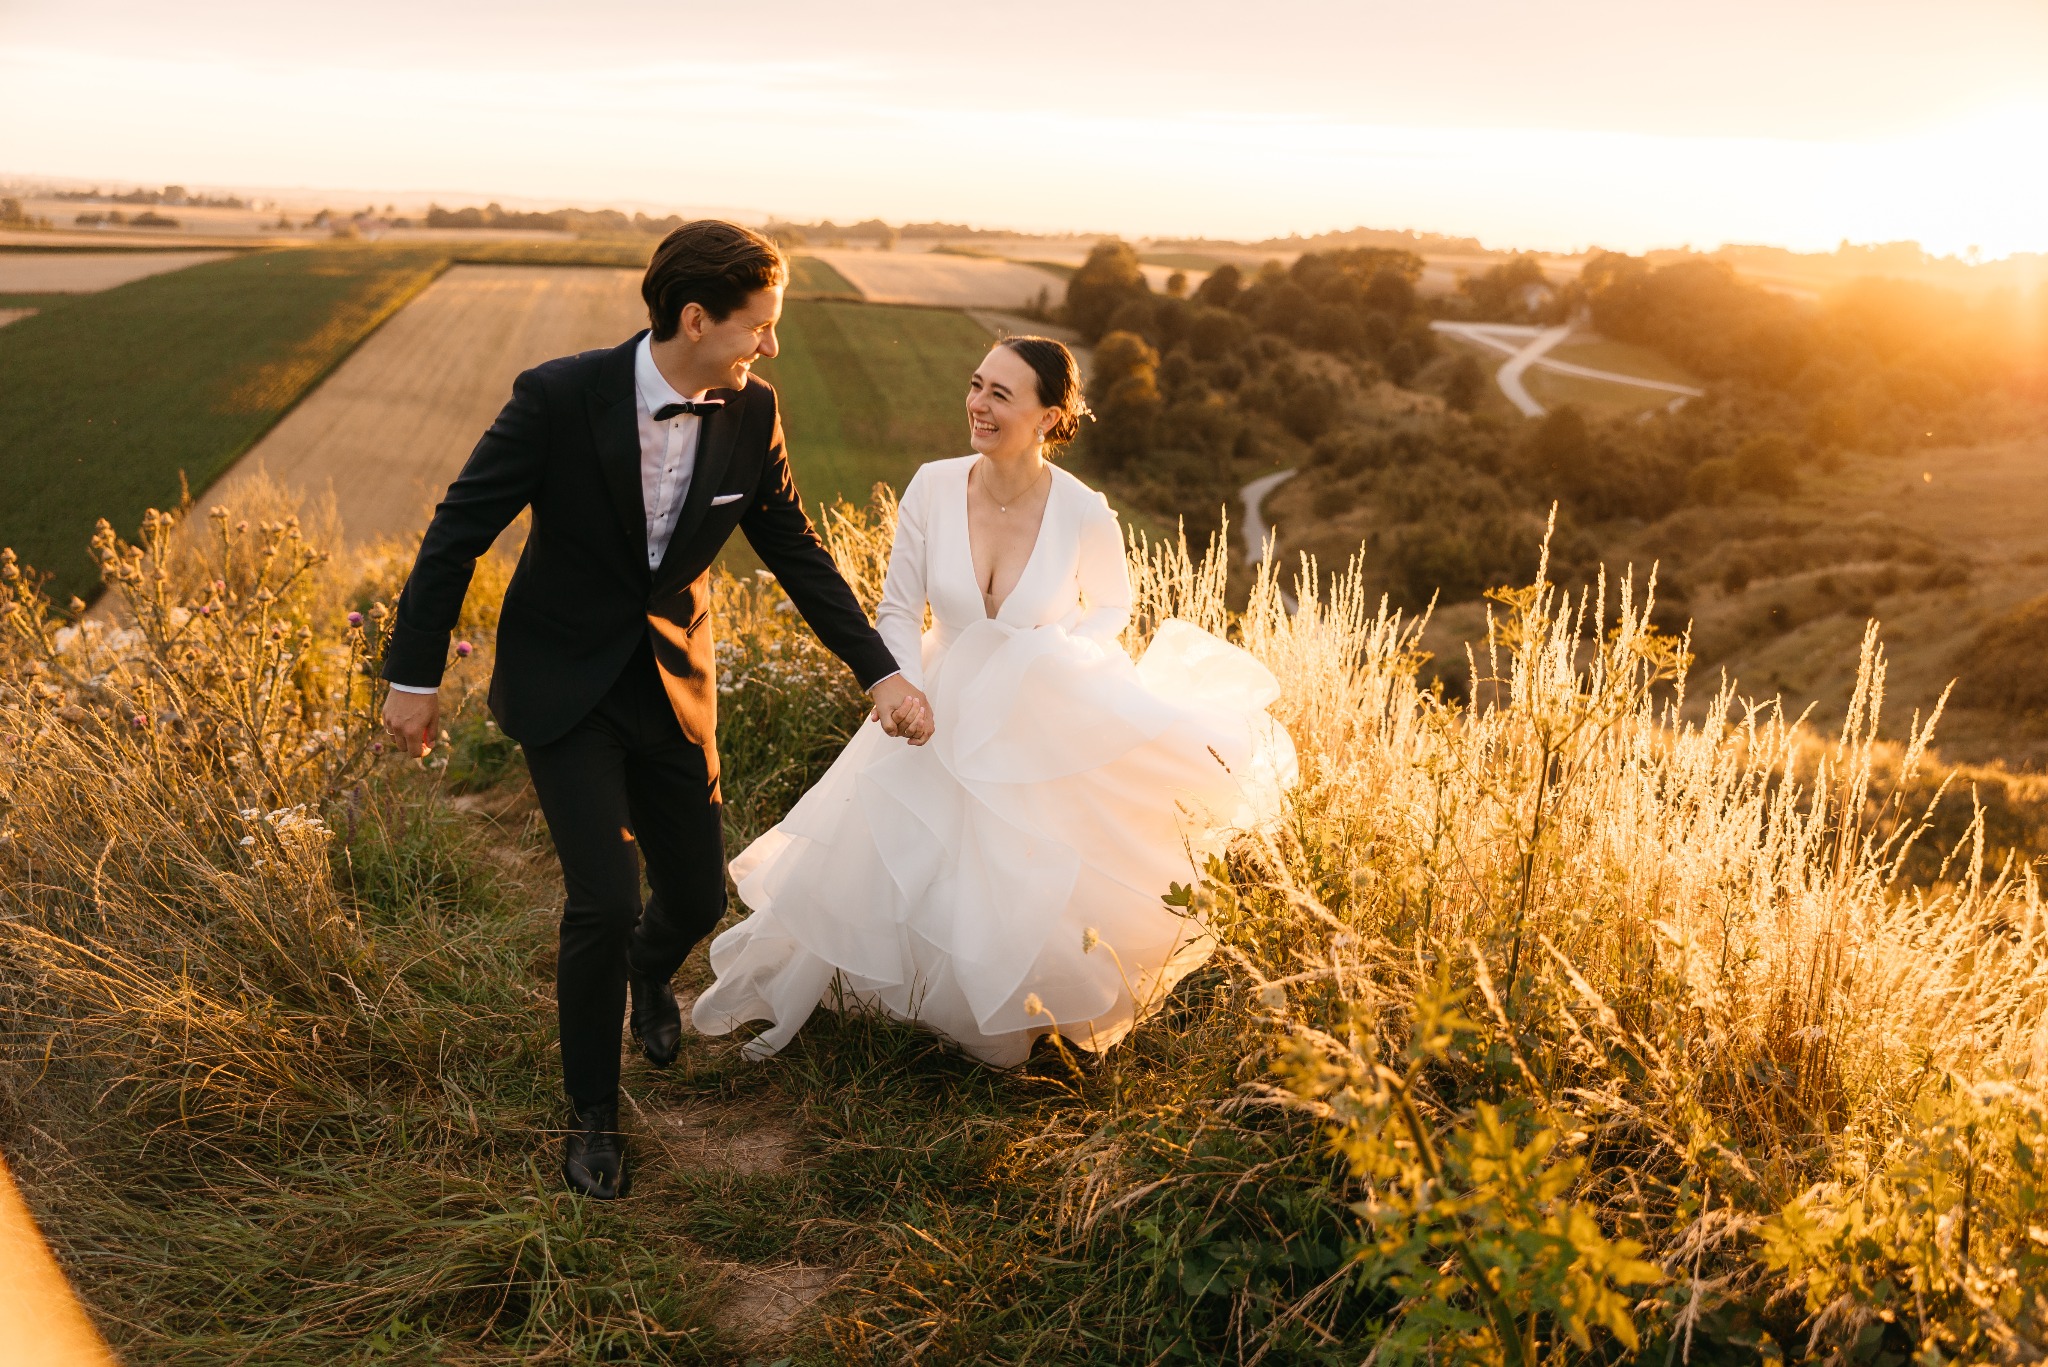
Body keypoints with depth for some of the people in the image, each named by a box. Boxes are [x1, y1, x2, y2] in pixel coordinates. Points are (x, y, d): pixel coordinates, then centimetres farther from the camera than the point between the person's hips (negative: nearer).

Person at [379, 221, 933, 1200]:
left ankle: (650, 970, 49)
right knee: (604, 899, -14)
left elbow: (795, 551, 2)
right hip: (563, 684, -4)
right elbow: (459, 530, -13)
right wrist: (414, 675, -9)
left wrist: (880, 672, -2)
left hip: (671, 685, 4)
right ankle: (593, 1110, 12)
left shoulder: (751, 414, -9)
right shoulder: (559, 397, -21)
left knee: (698, 898, 9)